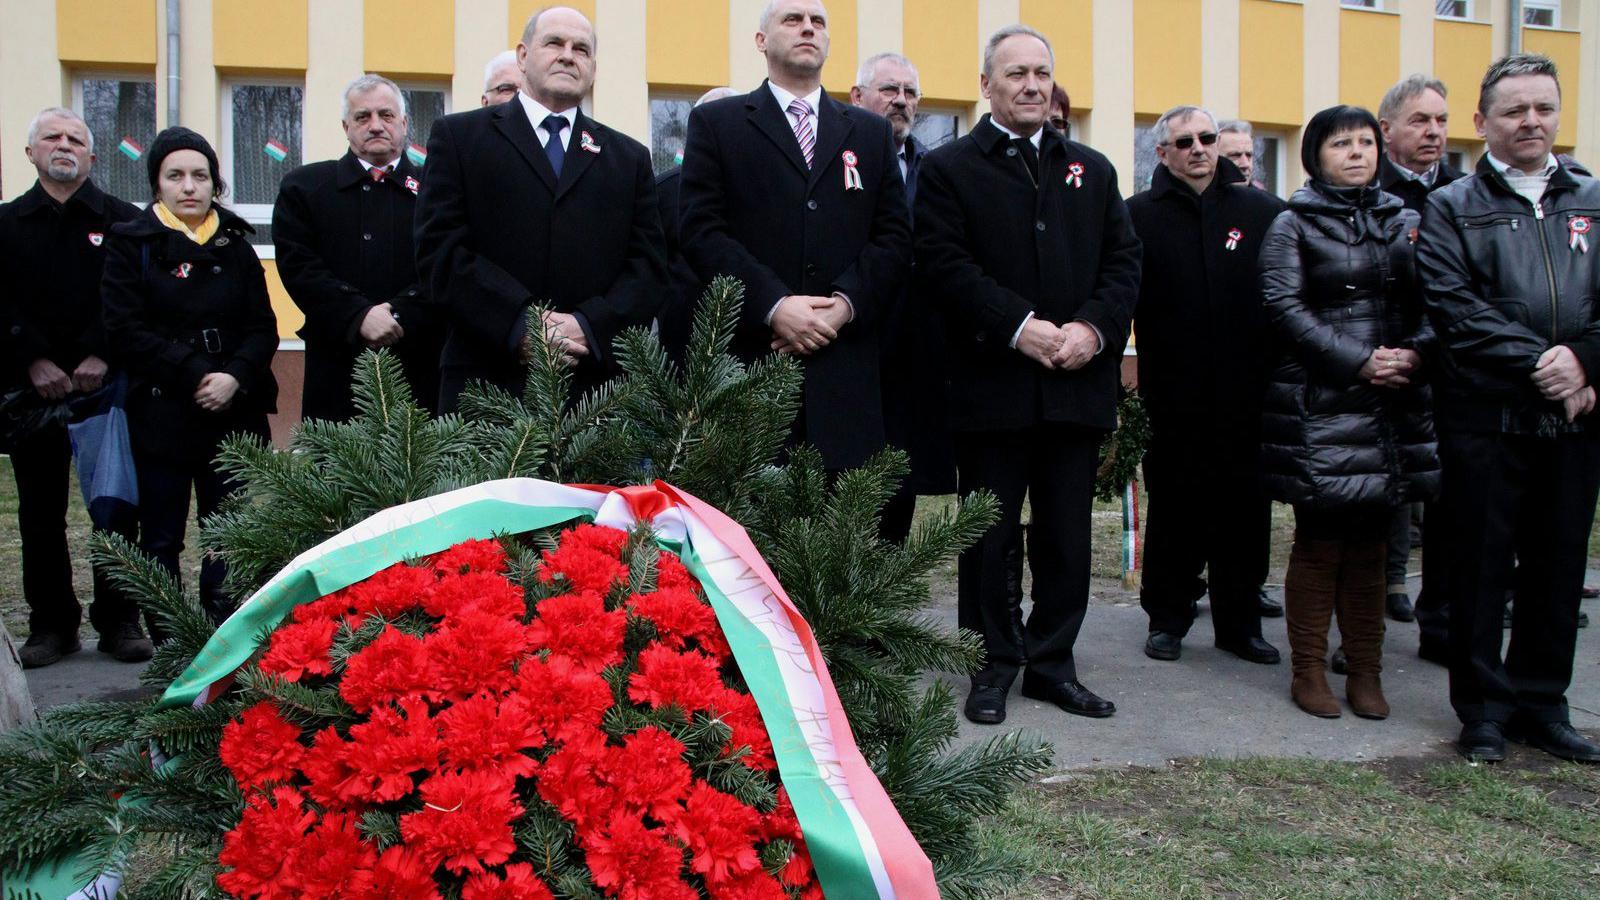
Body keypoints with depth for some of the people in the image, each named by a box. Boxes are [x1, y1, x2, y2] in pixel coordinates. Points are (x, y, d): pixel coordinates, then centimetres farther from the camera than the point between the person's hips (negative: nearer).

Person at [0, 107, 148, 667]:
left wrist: (101, 356, -15)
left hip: (108, 384, -2)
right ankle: (51, 624, 15)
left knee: (117, 505, 0)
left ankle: (119, 621, 9)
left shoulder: (123, 221, 7)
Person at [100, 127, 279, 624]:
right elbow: (125, 331, -7)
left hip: (234, 412, 2)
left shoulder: (235, 245, 12)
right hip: (160, 412, -2)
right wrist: (194, 374, -17)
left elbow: (263, 327, 5)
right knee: (161, 540, 3)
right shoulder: (132, 243, 3)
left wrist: (234, 377, -13)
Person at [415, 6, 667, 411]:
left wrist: (591, 325, -11)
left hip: (598, 384, 2)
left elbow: (649, 267, 8)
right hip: (487, 380, -2)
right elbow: (439, 251, -1)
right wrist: (520, 323, -15)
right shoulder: (459, 135, 10)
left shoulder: (630, 158, 17)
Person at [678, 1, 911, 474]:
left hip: (844, 368, 3)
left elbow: (894, 237, 10)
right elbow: (702, 231, -2)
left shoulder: (872, 133, 19)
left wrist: (845, 303, -8)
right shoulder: (716, 123, 9)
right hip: (747, 361, -2)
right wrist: (774, 305, -13)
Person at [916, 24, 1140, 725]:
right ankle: (993, 664, 18)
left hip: (1079, 382, 4)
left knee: (1066, 535, 10)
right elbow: (945, 264, -10)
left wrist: (1093, 327, -9)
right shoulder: (949, 168, 2)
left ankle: (1052, 662, 22)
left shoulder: (1092, 170, 16)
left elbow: (1124, 261, 9)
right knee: (990, 535, 5)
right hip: (992, 384, -4)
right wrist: (1021, 327, -18)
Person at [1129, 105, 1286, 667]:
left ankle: (1240, 622, 23)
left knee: (1244, 513, 9)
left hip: (1246, 394, 2)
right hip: (1173, 397, -2)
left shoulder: (1263, 212, 5)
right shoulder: (1139, 216, -1)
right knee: (1173, 512, 9)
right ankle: (1167, 619, 22)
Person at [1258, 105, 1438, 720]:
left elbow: (1434, 304, 12)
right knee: (1319, 543, 0)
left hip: (1392, 409, 4)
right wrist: (1358, 362, -15)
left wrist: (1413, 353, -8)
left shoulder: (1404, 222, 15)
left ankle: (1365, 673, 17)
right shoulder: (1293, 225, 2)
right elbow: (1285, 308, -8)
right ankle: (1309, 671, 11)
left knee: (1370, 544, 9)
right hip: (1318, 408, -4)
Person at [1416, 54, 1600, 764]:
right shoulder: (1452, 209, 4)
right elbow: (1457, 309, -8)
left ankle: (1541, 704, 23)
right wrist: (1539, 366, -16)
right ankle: (1484, 709, 14)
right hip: (1485, 417, -3)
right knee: (1480, 566, 2)